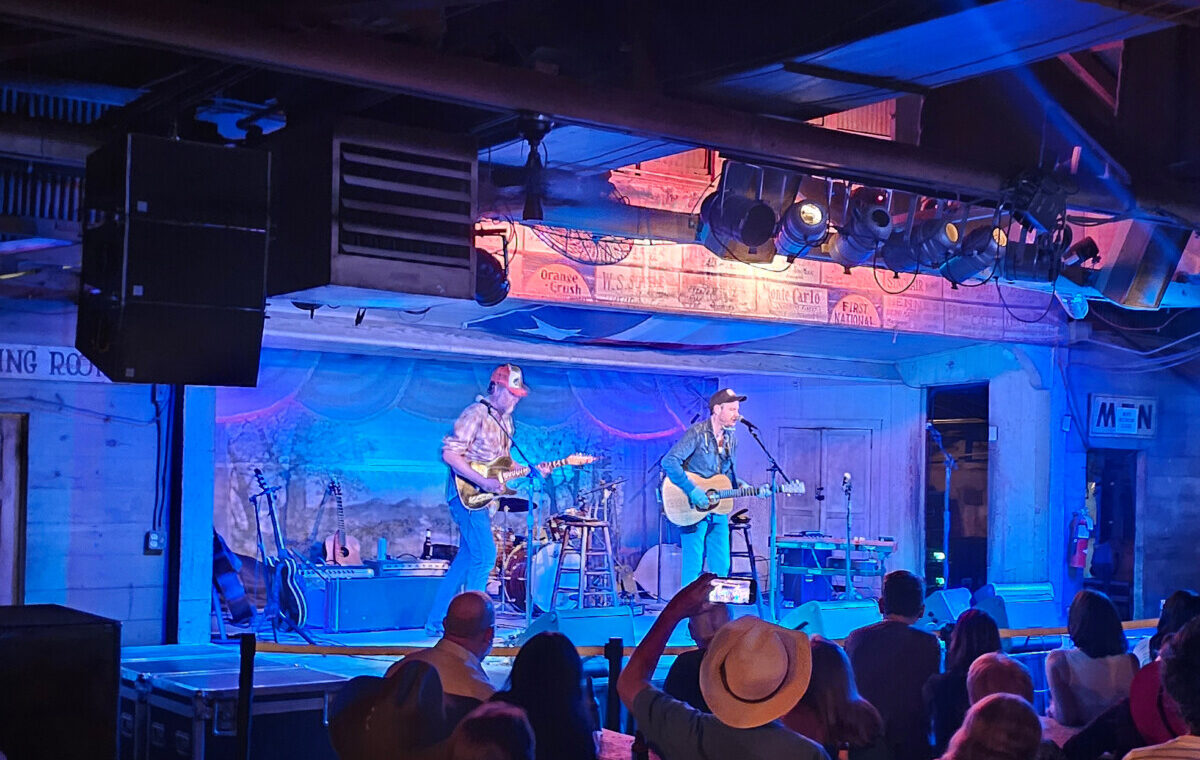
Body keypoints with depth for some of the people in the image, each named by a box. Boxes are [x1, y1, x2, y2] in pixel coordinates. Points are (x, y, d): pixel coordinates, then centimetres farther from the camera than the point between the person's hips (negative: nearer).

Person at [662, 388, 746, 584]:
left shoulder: (731, 439, 11)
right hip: (693, 509, -7)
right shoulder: (698, 432, -12)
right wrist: (692, 490, -25)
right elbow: (669, 461, -21)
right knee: (694, 567, -4)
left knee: (722, 567, 6)